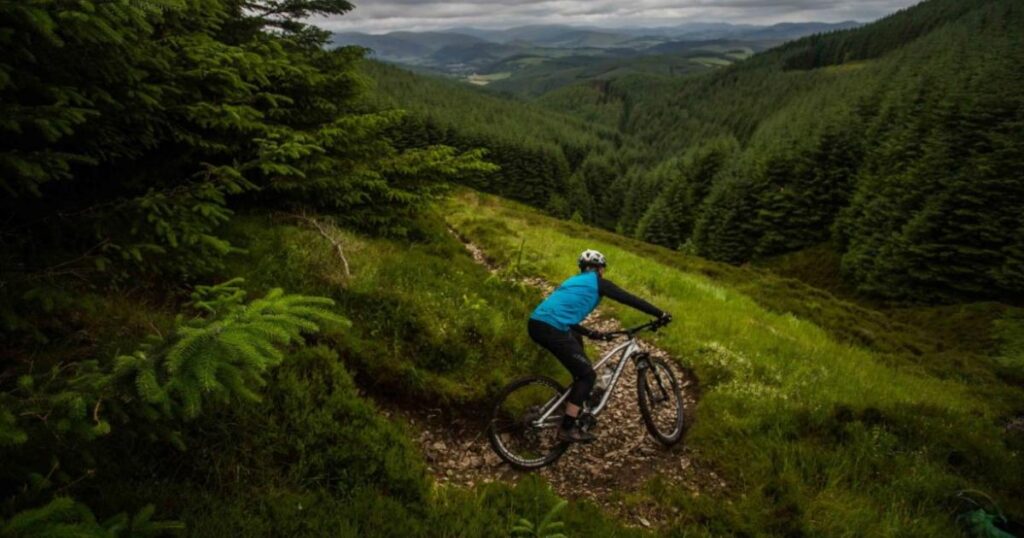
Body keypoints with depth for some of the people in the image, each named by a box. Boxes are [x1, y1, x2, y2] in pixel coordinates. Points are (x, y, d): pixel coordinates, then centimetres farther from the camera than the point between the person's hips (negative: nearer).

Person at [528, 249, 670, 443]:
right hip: (551, 329, -9)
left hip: (536, 323, 9)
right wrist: (661, 314, 15)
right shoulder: (597, 282, 9)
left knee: (576, 341, 35)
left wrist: (590, 333, 41)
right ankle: (568, 428, 1)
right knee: (587, 374, 2)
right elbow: (631, 300, 8)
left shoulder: (574, 281, 31)